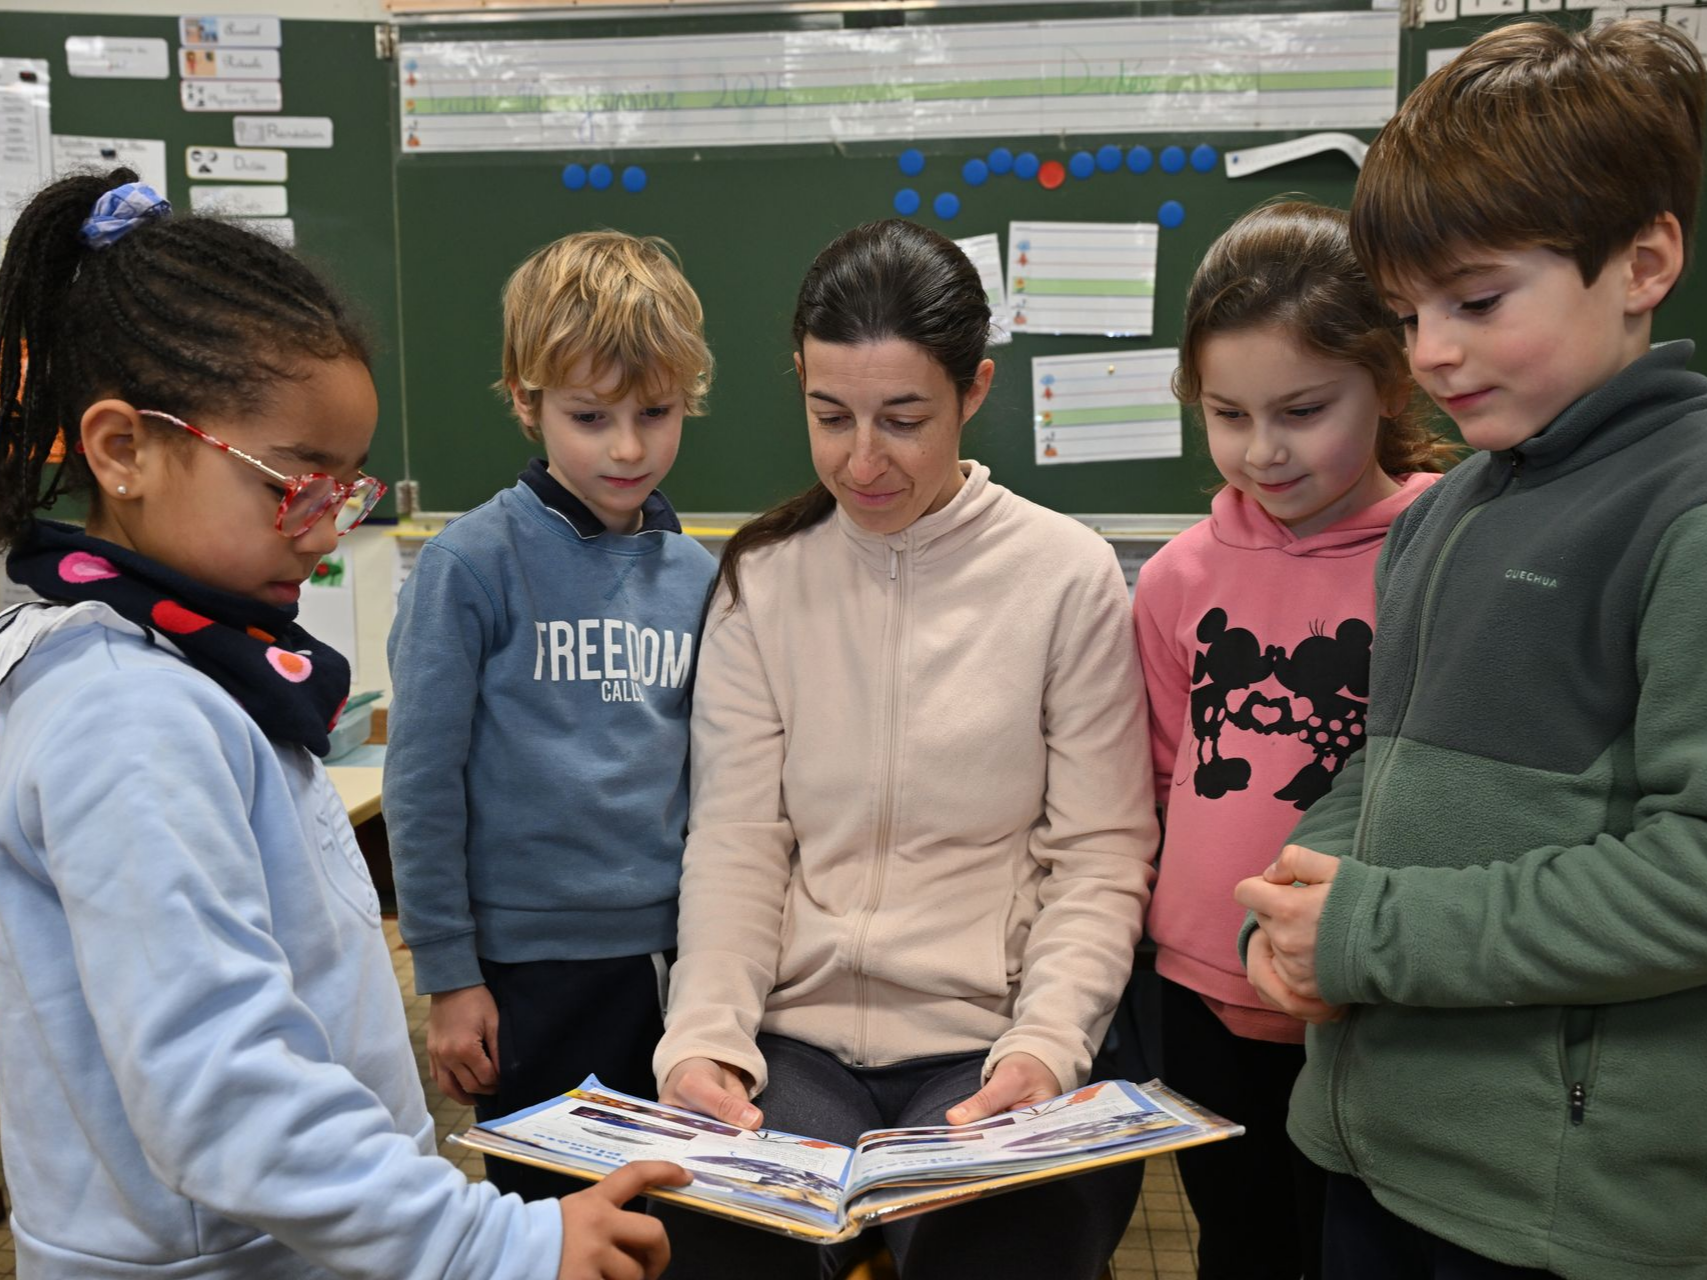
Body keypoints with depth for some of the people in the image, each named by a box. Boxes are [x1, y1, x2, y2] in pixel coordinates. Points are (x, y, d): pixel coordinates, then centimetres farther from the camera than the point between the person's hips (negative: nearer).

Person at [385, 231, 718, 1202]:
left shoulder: (699, 574, 4)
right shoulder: (474, 564, -10)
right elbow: (422, 784, -8)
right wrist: (448, 977, -7)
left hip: (672, 956, 4)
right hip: (532, 964, -4)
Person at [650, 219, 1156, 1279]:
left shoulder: (1069, 575, -3)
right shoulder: (761, 581, 5)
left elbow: (1100, 857, -3)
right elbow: (736, 843, 2)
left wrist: (1045, 1042, -17)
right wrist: (705, 1032, -12)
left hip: (986, 1045, -1)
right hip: (795, 1033, 1)